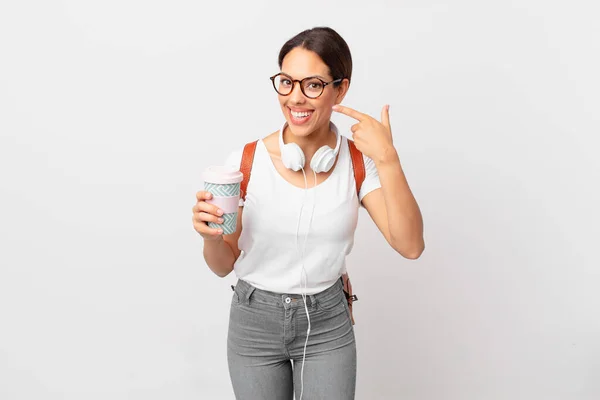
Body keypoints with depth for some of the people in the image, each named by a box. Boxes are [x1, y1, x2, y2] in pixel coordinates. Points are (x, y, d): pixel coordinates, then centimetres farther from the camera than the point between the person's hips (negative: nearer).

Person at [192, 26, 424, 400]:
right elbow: (225, 265, -5)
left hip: (328, 322, 1)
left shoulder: (359, 162, -10)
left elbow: (410, 246, -20)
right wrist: (211, 236, -27)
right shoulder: (246, 161, -13)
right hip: (255, 320, 0)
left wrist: (388, 159, -28)